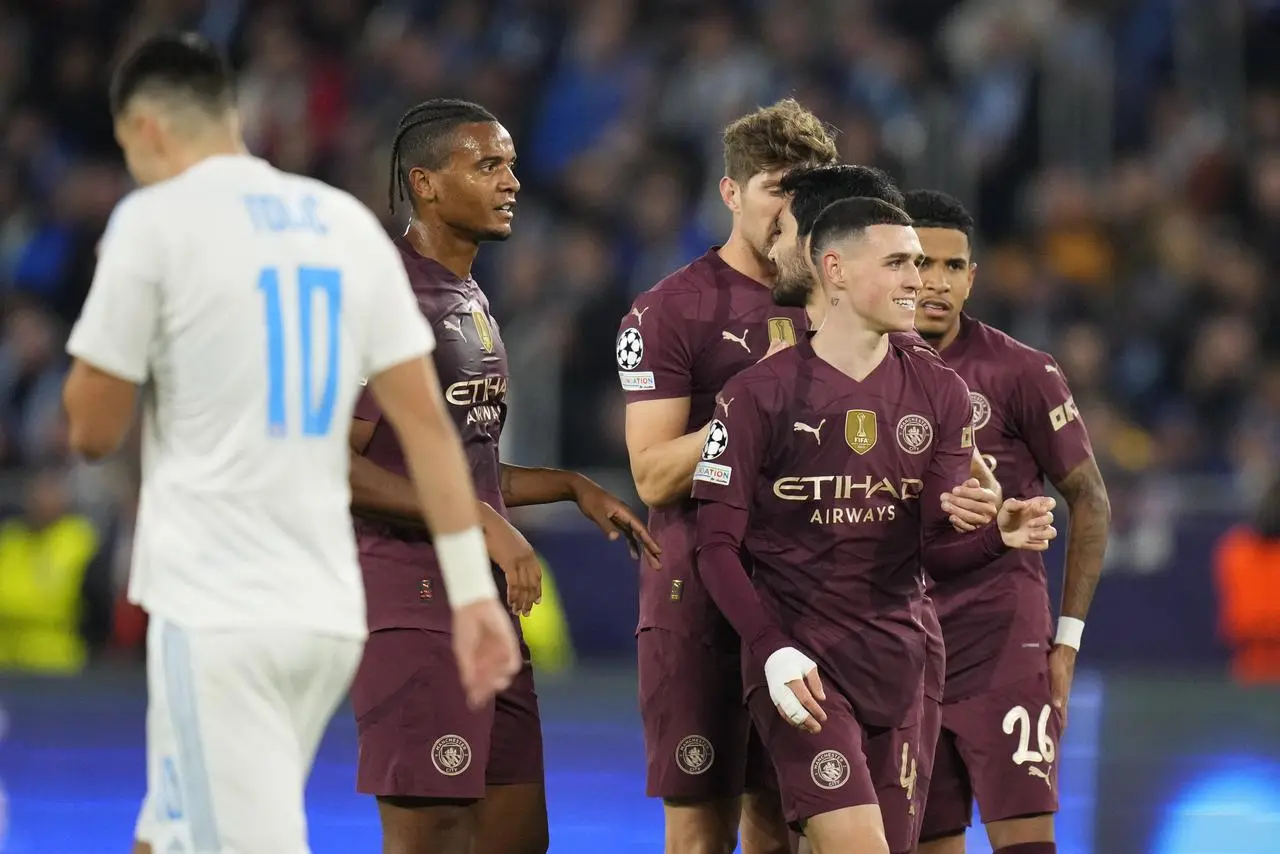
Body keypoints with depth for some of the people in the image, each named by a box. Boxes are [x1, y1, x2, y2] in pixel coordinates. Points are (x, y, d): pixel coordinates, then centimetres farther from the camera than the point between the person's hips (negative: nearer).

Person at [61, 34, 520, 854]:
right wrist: (473, 588, 9)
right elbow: (427, 421, 8)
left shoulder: (155, 219, -6)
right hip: (328, 610, 7)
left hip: (217, 611, -7)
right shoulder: (347, 223, 11)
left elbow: (94, 430, -2)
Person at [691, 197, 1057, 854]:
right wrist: (773, 649, -18)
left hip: (897, 656, 5)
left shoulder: (938, 393, 9)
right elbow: (718, 546, -5)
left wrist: (997, 534, -17)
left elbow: (938, 539, 5)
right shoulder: (762, 394, -4)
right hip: (798, 653, -5)